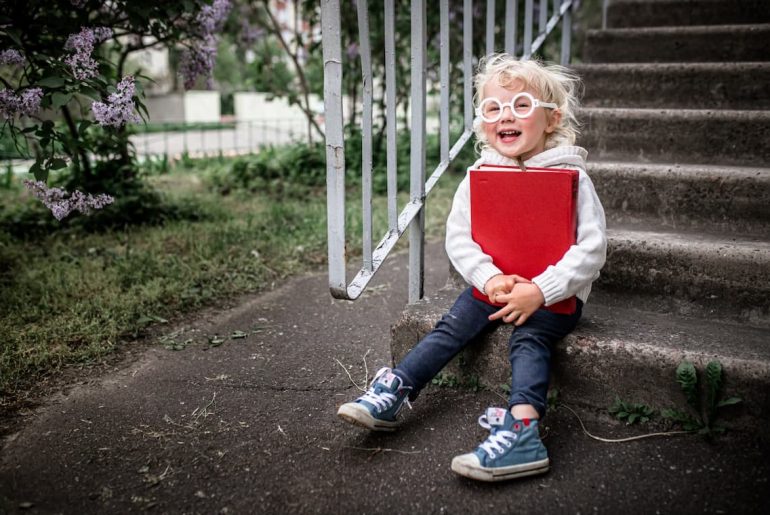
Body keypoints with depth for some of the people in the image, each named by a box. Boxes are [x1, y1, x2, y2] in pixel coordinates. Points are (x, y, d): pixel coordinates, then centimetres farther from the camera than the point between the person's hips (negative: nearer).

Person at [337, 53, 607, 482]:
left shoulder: (570, 175, -9)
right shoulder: (479, 175, 1)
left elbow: (592, 248, -13)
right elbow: (458, 236, -2)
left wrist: (539, 291, -22)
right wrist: (490, 278, -19)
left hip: (555, 293, -3)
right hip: (496, 284, 4)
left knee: (529, 337, -27)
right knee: (453, 326, -13)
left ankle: (522, 430, -40)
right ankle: (390, 396, -11)